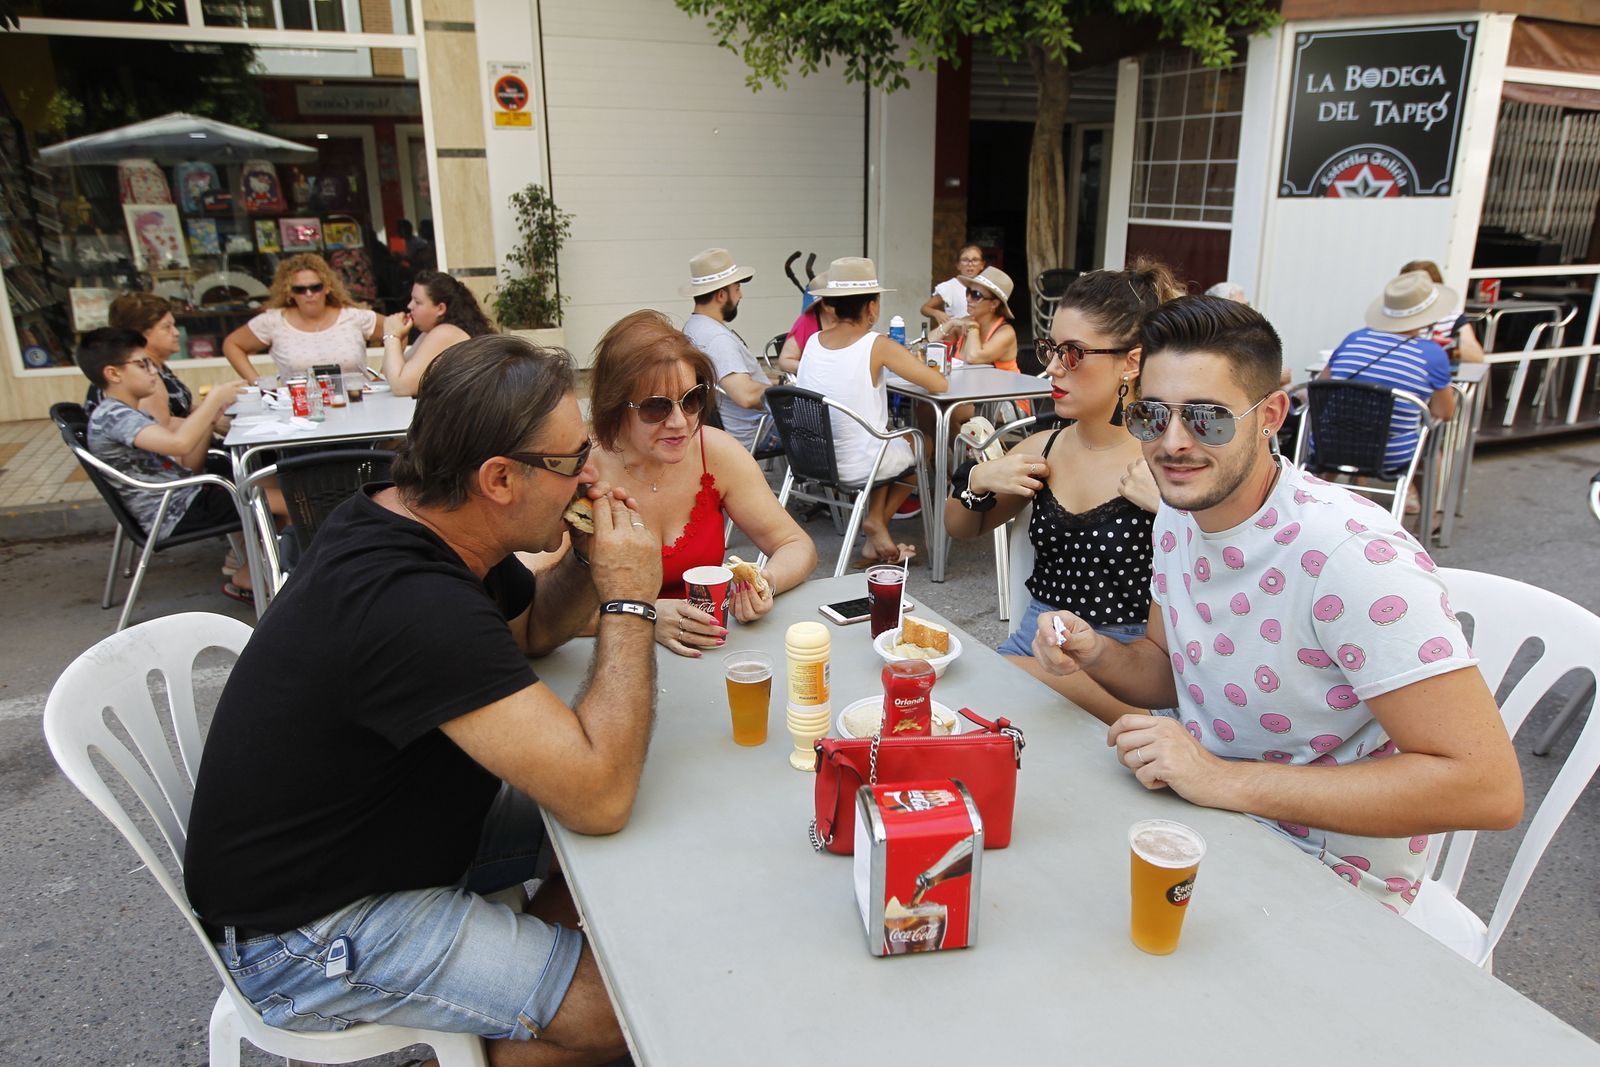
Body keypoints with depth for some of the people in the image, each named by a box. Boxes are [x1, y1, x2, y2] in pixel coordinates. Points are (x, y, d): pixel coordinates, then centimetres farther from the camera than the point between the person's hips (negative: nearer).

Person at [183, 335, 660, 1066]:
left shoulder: (410, 520, -5)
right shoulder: (417, 607, -35)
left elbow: (530, 628, 13)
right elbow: (600, 796, -35)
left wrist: (593, 563, -9)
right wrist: (629, 601, -24)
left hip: (379, 822, 9)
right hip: (305, 931, -9)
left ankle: (517, 976, 20)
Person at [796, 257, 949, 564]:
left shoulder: (813, 342, 1)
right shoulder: (877, 346, -16)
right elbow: (939, 384, -15)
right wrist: (916, 366, 6)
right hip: (859, 467, -6)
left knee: (891, 439, 33)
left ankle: (875, 543, 25)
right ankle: (877, 520, 15)